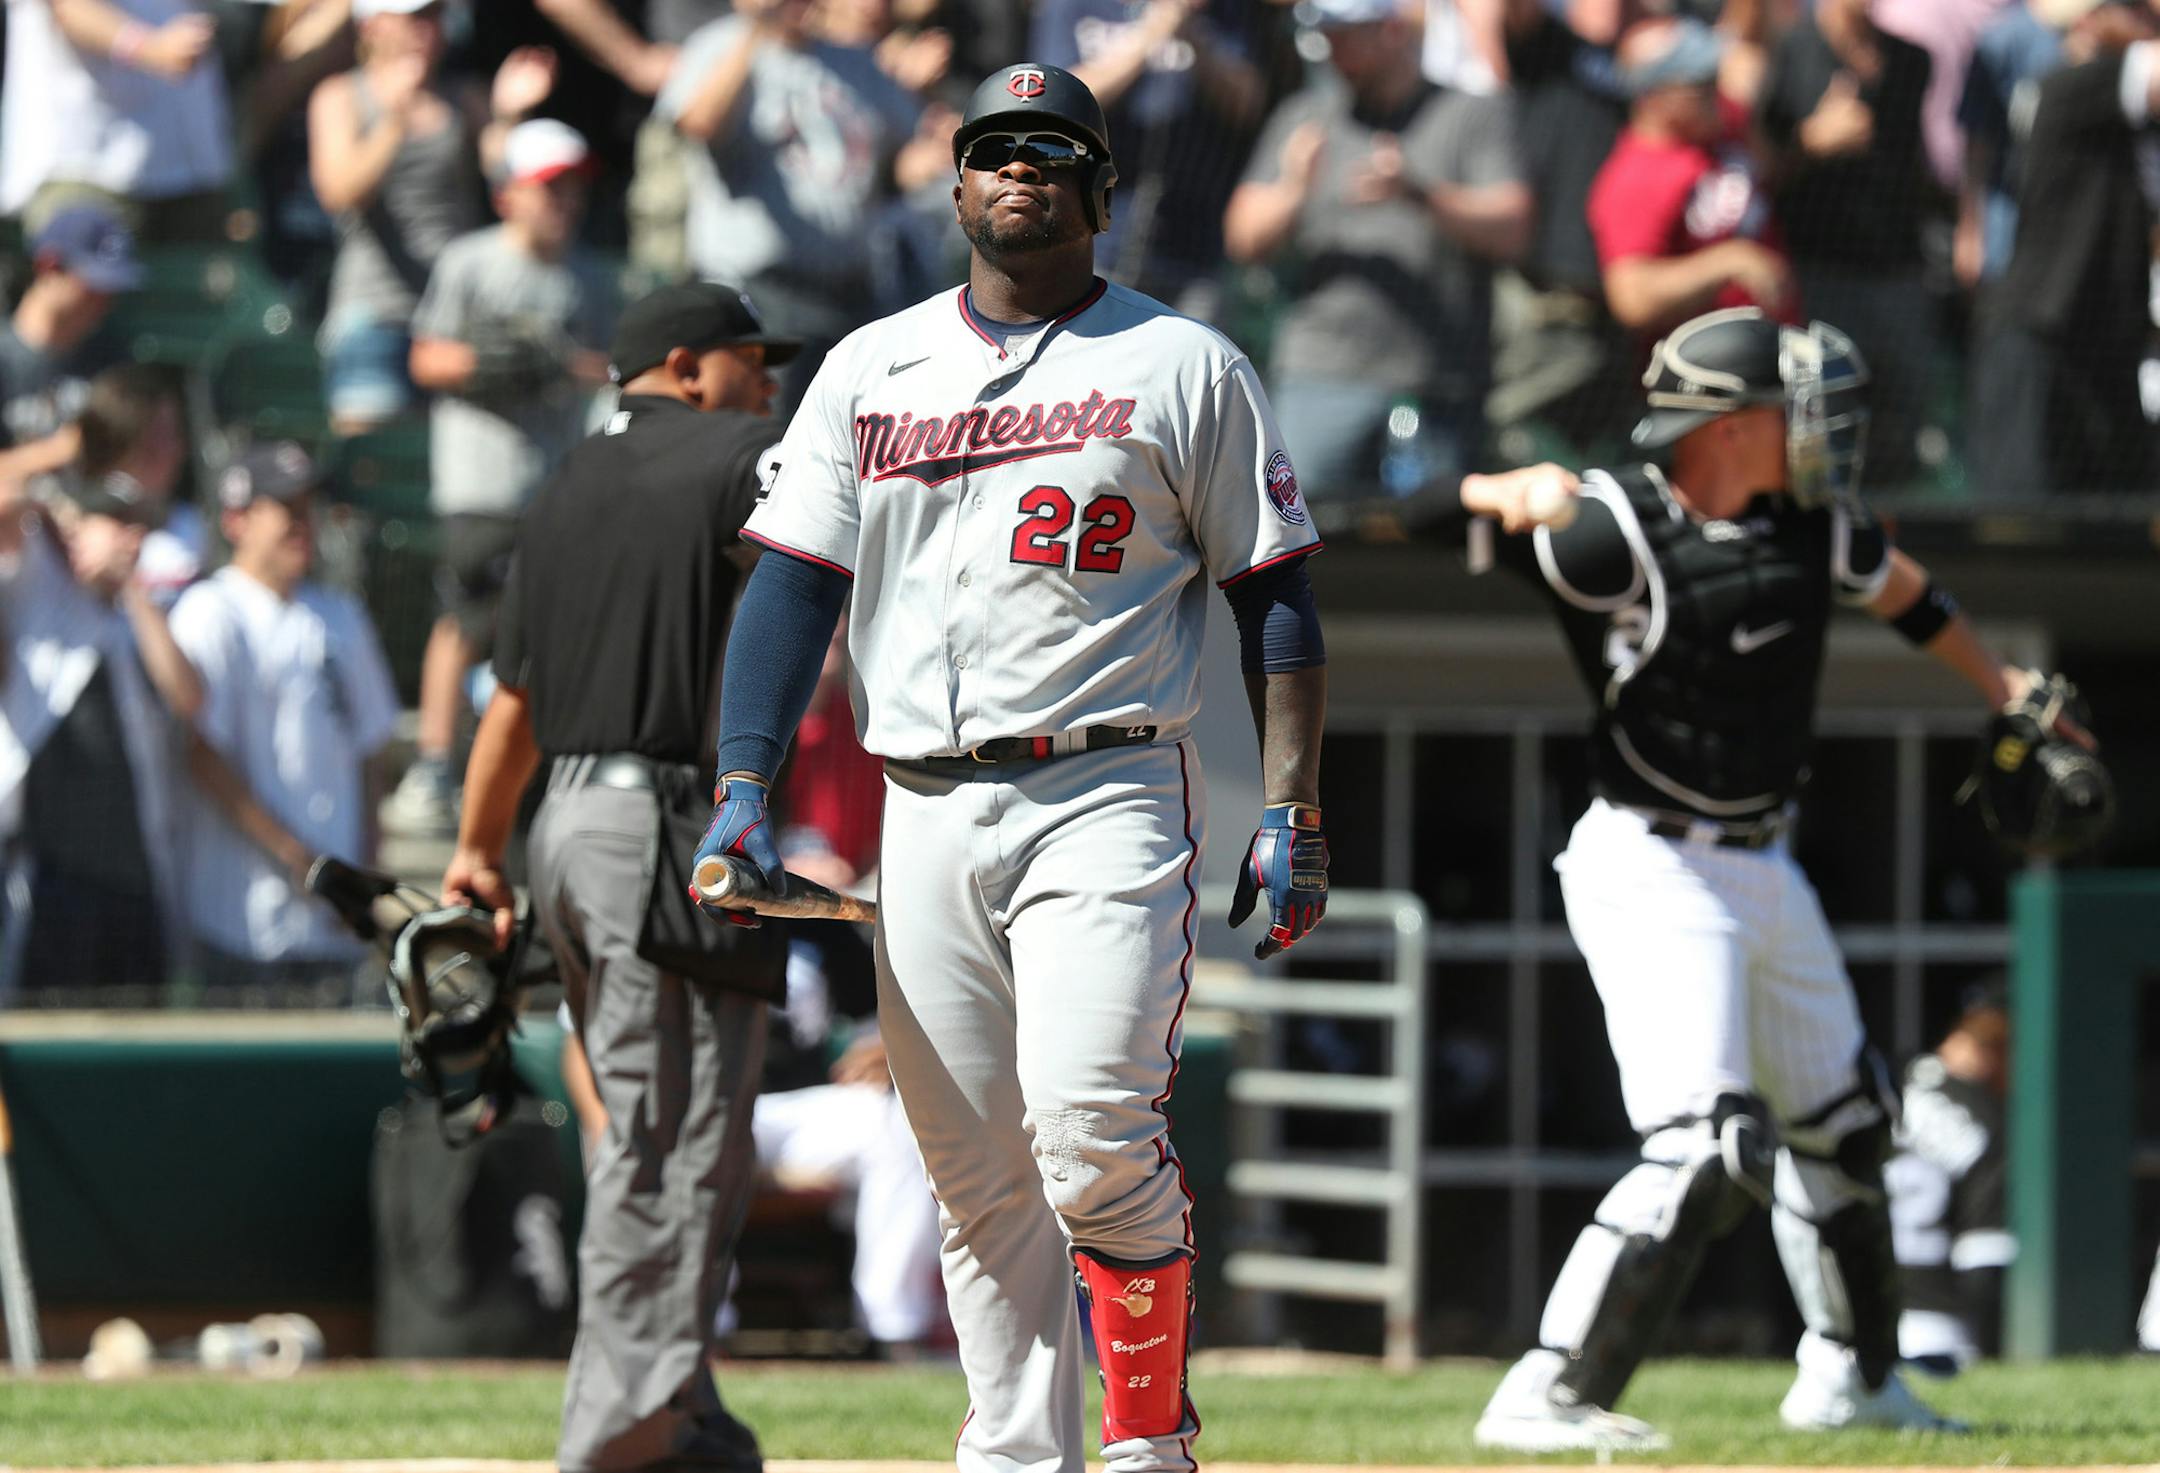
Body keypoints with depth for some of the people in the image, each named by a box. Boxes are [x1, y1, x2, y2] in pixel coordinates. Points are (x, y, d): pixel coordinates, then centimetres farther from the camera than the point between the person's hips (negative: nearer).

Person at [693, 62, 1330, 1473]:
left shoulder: (1185, 366, 6)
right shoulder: (871, 369, 14)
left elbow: (1277, 598, 5)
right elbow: (794, 584, 9)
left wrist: (1292, 813, -4)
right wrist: (746, 788, -4)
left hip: (1108, 795, -4)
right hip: (926, 814, 4)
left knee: (1092, 1133, -19)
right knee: (979, 1179, 4)